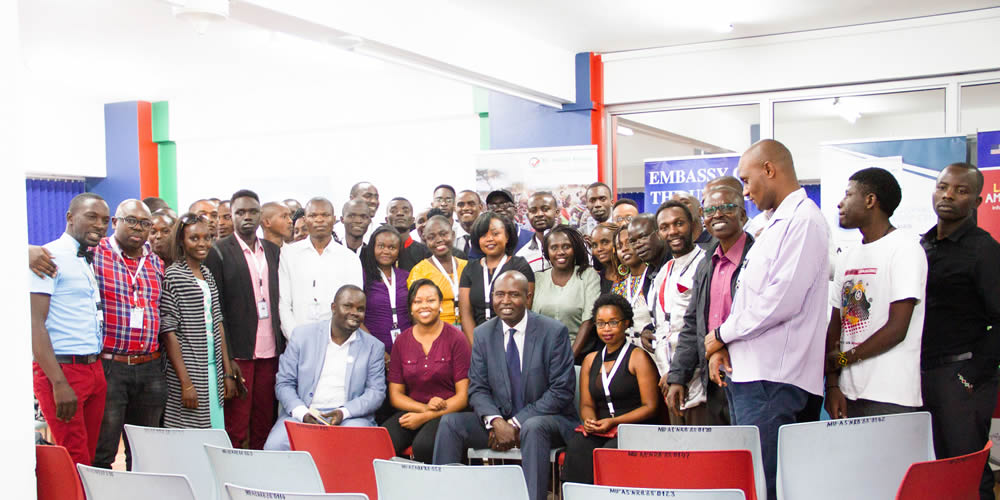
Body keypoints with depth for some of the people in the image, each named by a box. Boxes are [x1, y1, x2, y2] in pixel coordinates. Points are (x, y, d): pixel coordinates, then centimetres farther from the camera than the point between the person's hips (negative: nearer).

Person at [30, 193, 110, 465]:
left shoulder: (89, 261, 17)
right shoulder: (50, 257, -8)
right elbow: (35, 322, -15)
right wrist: (59, 383, -21)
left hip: (94, 369, 8)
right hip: (62, 369, -8)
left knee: (91, 458, 8)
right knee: (75, 463, -7)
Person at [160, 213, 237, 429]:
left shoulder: (208, 275, 12)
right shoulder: (172, 276, -9)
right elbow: (169, 332, -12)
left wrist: (228, 372, 11)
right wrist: (186, 383, -15)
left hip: (213, 369, 7)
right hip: (188, 372, -6)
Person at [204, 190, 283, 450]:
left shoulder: (273, 250, 13)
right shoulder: (219, 251, -2)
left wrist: (283, 345, 8)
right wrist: (226, 358, -11)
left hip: (270, 351, 5)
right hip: (238, 352, -4)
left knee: (264, 423, 7)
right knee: (236, 426, -1)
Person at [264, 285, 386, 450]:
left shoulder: (374, 347, 10)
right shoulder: (303, 334, 9)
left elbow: (376, 392, 4)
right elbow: (284, 384, 7)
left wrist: (344, 412, -14)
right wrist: (303, 414, -12)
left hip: (350, 417, 0)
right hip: (302, 414, 1)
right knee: (275, 446, -28)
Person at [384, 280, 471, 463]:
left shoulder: (456, 338, -1)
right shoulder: (402, 341, 10)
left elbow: (464, 396, -4)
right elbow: (395, 394, 11)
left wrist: (425, 417, -12)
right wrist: (424, 407, -9)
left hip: (448, 414, -3)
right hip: (412, 411, 3)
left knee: (424, 445, -35)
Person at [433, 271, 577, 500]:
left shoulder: (554, 332, -8)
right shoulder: (482, 334, 4)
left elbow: (561, 391, -11)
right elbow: (477, 389, 4)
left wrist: (516, 423, -17)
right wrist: (496, 421, -18)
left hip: (547, 419, -4)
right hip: (499, 419, 4)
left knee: (533, 427, -37)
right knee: (449, 422, -17)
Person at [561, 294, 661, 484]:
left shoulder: (638, 357, 2)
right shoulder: (590, 360, 19)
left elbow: (651, 407, -3)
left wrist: (613, 422, -13)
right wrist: (589, 419, -5)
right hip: (598, 431, 4)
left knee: (611, 450, -34)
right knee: (576, 446, -28)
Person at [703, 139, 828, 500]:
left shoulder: (803, 220, -10)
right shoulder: (777, 224, 22)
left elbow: (782, 300, -20)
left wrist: (723, 334, -8)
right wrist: (726, 346, 7)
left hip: (771, 376, -10)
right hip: (746, 372, 10)